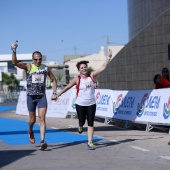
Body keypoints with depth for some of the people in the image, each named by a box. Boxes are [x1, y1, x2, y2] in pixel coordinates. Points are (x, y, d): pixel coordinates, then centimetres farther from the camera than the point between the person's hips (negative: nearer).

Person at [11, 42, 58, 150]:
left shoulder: (46, 68, 4)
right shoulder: (29, 67, -2)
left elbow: (54, 80, 14)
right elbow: (15, 62, -16)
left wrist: (54, 93, 4)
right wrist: (14, 51, -29)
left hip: (42, 97, 1)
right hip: (31, 97, -1)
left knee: (42, 118, -11)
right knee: (33, 120, 10)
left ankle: (42, 141, -17)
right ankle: (30, 132, 43)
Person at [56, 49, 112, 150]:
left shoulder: (92, 76, 1)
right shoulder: (77, 79, -4)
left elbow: (103, 67, -1)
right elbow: (67, 87, 1)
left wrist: (109, 57, -8)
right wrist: (58, 94, 0)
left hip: (91, 104, 1)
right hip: (80, 104, -1)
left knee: (90, 123, -2)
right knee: (82, 122, 6)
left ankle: (90, 142, 0)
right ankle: (80, 126, 44)